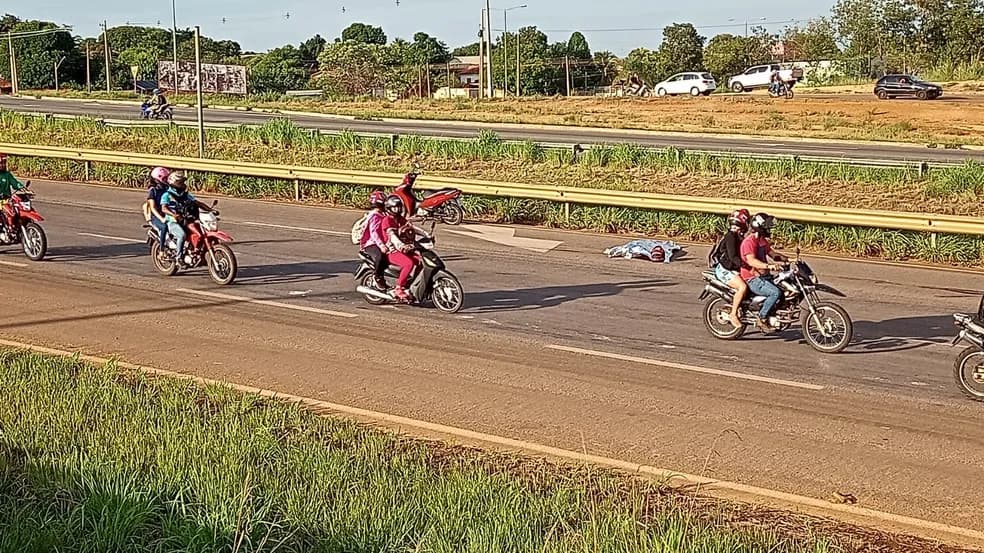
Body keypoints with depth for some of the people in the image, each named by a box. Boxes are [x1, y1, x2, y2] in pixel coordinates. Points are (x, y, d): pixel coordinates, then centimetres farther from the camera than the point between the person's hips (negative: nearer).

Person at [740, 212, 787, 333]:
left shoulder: (762, 240, 16)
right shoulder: (749, 241, -16)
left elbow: (772, 254, 22)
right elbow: (751, 260, -30)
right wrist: (768, 266, -43)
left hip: (764, 276, 10)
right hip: (753, 280, -10)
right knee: (776, 292, -28)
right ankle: (761, 319, -16)